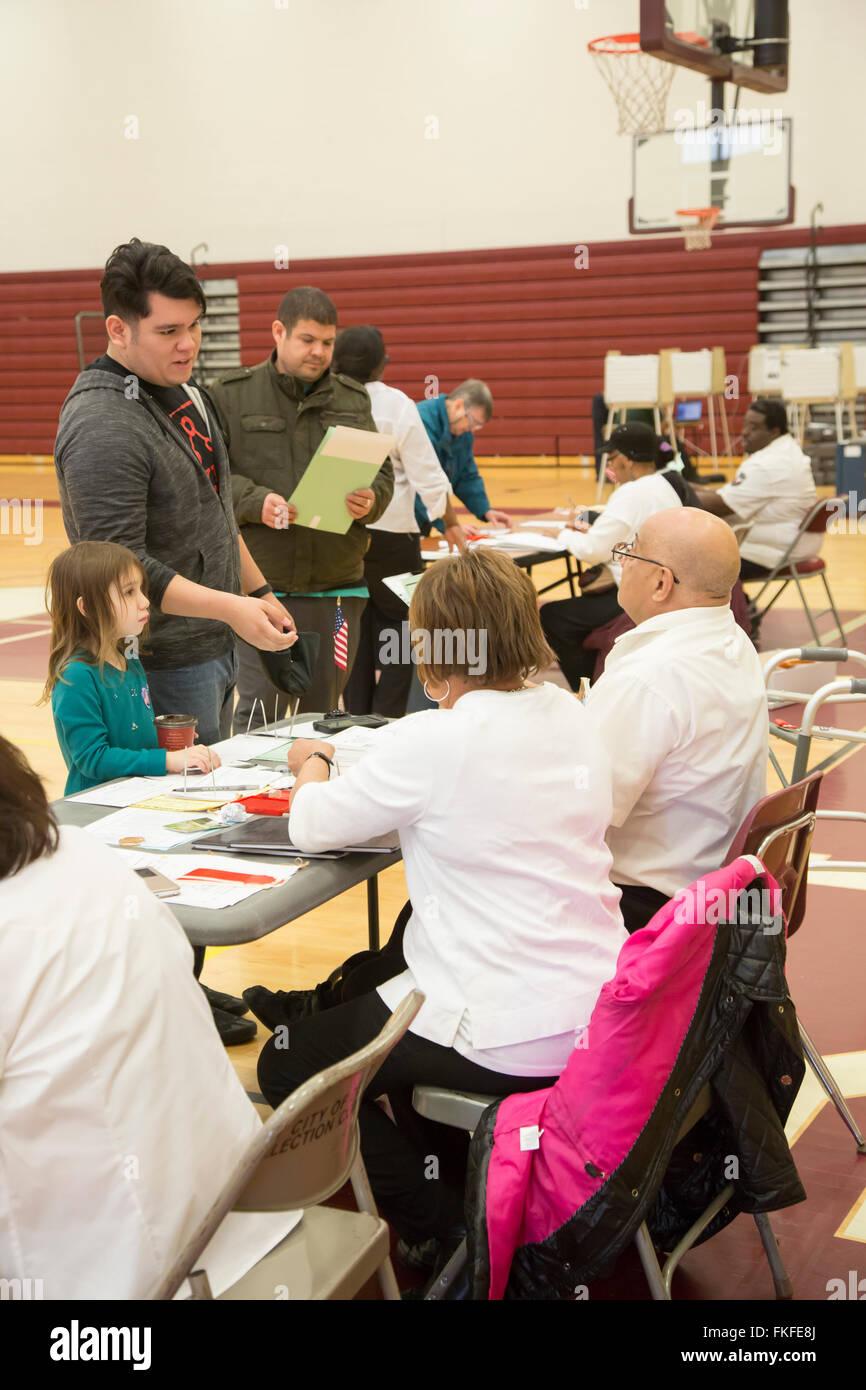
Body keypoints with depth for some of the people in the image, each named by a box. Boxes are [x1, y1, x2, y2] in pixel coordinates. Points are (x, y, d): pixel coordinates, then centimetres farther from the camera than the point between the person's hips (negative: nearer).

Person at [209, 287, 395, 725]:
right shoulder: (232, 395, 2)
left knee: (323, 714, 11)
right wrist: (254, 502, -21)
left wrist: (370, 500, -12)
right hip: (261, 583, -3)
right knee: (259, 714, -3)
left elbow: (382, 473, 10)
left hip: (337, 588, 3)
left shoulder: (353, 399, 12)